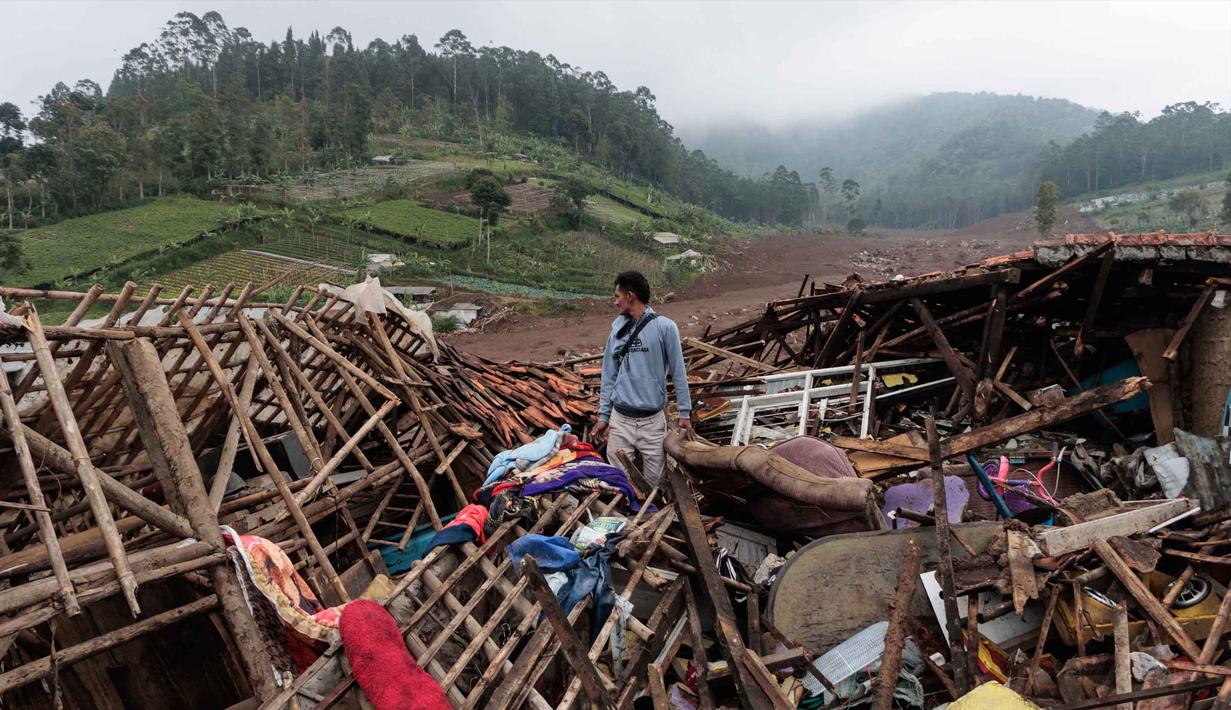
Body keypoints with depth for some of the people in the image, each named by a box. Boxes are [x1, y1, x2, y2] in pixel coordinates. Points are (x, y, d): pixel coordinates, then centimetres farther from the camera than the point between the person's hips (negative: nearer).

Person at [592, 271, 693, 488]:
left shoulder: (664, 327, -6)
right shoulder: (617, 329, 5)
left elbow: (678, 372, -4)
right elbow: (609, 375, 9)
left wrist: (684, 413, -4)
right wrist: (603, 416, 7)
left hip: (653, 420, -3)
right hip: (620, 420, 3)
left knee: (653, 479, 6)